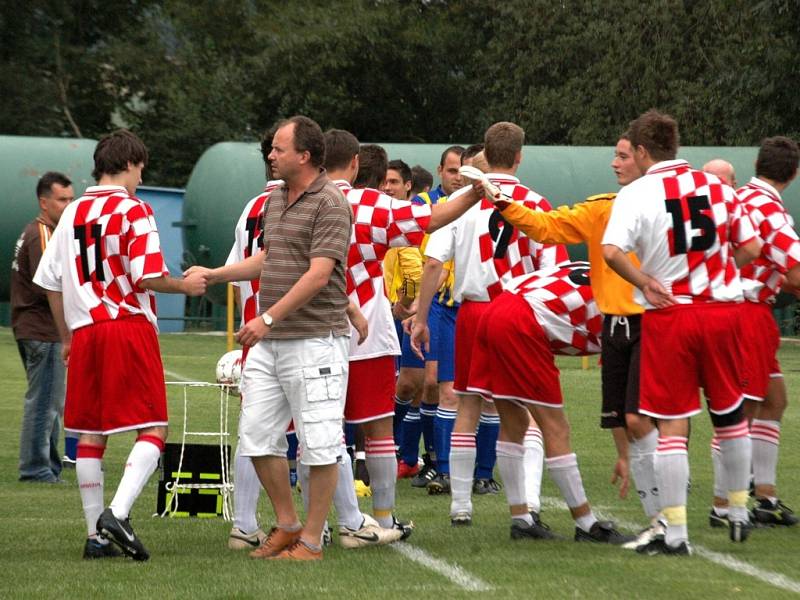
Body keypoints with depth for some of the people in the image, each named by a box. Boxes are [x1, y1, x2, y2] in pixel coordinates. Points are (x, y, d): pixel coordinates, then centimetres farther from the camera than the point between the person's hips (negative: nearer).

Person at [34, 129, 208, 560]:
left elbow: (50, 281, 12)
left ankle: (96, 534, 10)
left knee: (90, 433, 10)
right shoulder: (133, 211, -6)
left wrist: (65, 337, 21)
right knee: (153, 429, -4)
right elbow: (147, 277, -14)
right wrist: (186, 285, 5)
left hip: (84, 330, 6)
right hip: (130, 326, -6)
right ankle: (117, 513, -22)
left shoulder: (73, 212, 12)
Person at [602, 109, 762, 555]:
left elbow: (612, 251, -21)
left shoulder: (638, 193, -7)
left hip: (669, 315, -4)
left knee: (673, 425, 0)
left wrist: (645, 282, -8)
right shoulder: (718, 186, 6)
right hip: (723, 309, 4)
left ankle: (675, 533, -1)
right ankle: (740, 512, 31)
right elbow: (751, 248, 10)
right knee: (730, 414, 19)